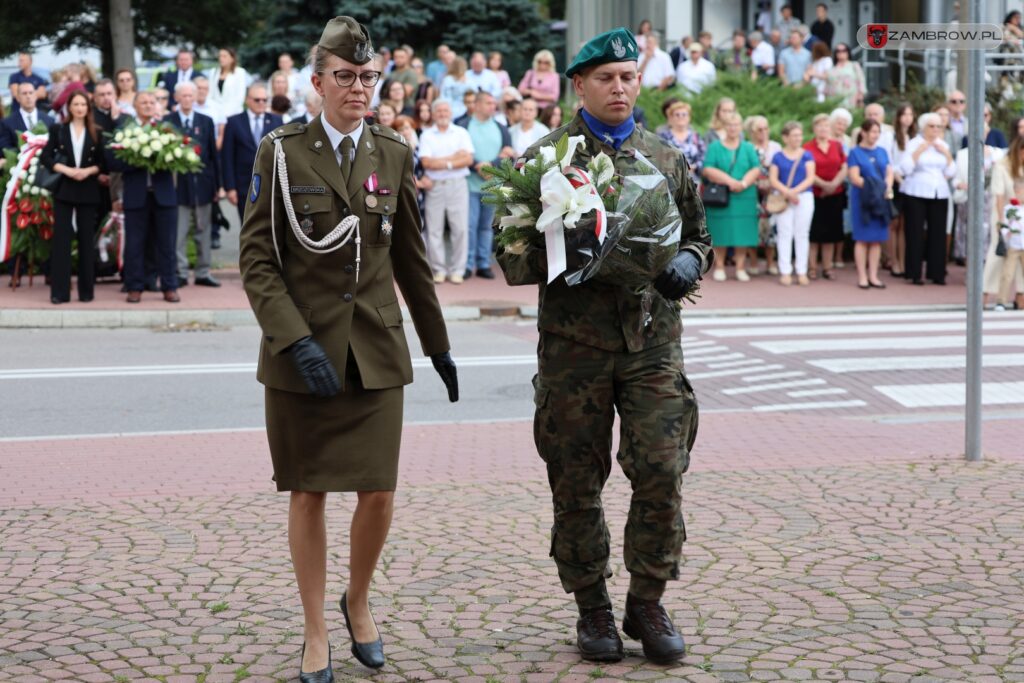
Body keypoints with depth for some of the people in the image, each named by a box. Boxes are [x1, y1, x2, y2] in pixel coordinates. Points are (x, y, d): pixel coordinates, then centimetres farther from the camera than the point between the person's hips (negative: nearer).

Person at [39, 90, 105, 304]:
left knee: (86, 240, 4)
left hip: (88, 192, 1)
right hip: (64, 190, -1)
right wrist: (67, 170, -15)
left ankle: (86, 290, 9)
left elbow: (104, 163, 5)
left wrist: (88, 171, -13)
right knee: (61, 238, -5)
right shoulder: (57, 129, 4)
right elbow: (45, 157, -1)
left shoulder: (96, 133, 7)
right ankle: (59, 291, -5)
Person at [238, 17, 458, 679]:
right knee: (309, 494, 4)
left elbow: (412, 258, 13)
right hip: (301, 348, -2)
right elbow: (257, 259, -7)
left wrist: (439, 346, 16)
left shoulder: (394, 153, 6)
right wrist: (298, 343, -17)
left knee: (379, 492, -1)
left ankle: (358, 602, 27)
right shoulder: (282, 151, -3)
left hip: (376, 349, 2)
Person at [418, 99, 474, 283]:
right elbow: (426, 162, -6)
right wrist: (453, 157, -6)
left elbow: (468, 159, -1)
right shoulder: (427, 135, 7)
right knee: (434, 230, 0)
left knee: (460, 228, -3)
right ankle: (438, 269, 8)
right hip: (435, 185, 0)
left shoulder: (461, 133, 9)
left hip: (457, 184, 0)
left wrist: (445, 163, -8)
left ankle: (457, 270, 4)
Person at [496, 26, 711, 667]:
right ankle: (593, 609, 19)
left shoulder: (668, 159, 12)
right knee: (577, 486, 4)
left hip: (653, 340, 2)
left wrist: (687, 264, -3)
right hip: (574, 344, -2)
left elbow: (699, 237, 20)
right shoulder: (543, 158, 3)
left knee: (663, 473, -4)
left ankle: (647, 602, 13)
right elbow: (512, 257, 2)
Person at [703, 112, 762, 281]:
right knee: (720, 234, -1)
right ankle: (719, 267, 7)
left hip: (744, 197, 2)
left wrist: (743, 183, -16)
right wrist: (730, 181, -16)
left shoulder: (748, 148, 12)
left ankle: (741, 268, 7)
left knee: (743, 232, 0)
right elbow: (708, 170, -6)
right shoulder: (714, 147, 6)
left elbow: (756, 169, 2)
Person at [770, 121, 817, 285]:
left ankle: (802, 272, 7)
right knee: (785, 234, 0)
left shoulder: (807, 155, 6)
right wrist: (787, 192, -16)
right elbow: (773, 179, -1)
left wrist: (795, 191, -16)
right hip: (783, 199, -1)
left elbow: (810, 178, -3)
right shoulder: (778, 156, 5)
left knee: (802, 234, 3)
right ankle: (785, 272, 3)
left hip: (804, 197, 1)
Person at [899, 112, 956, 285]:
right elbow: (905, 169, -10)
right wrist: (918, 152, -15)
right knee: (916, 233, -4)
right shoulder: (913, 144, 1)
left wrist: (947, 154, -2)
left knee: (938, 233, -1)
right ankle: (914, 273, 2)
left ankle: (937, 273, 6)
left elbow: (951, 172, 10)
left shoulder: (943, 146, 14)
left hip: (939, 194, 4)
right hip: (916, 194, -4)